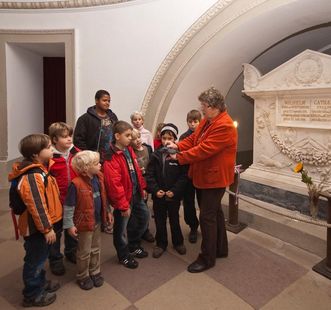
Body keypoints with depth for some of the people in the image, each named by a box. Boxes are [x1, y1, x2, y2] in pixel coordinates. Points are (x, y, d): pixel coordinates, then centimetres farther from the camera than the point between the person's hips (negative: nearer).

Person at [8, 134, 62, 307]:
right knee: (35, 260, 9)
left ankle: (40, 283, 45)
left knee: (40, 257, 25)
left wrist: (48, 225, 22)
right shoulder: (32, 177, -28)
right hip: (36, 227, -10)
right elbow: (37, 206, -27)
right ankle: (32, 295, 28)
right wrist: (47, 228, -20)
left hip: (41, 225, 10)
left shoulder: (38, 169, 5)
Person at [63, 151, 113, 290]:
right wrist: (69, 225, -16)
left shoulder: (99, 177, -5)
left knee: (95, 249, 22)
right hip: (84, 223, -6)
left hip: (98, 220, 6)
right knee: (84, 252, 13)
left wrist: (108, 211, 13)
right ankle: (82, 276, 34)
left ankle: (95, 272, 41)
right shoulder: (76, 184, -25)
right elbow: (68, 206, -19)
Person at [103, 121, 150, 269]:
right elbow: (114, 184, -24)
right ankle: (124, 256, 31)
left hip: (136, 194, 9)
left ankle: (134, 246, 42)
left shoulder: (129, 150, 4)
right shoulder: (111, 157, -23)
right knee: (121, 228, 9)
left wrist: (142, 188, 14)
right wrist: (123, 205, -21)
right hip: (123, 198, -9)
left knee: (144, 216, 22)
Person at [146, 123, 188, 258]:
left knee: (174, 219, 15)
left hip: (174, 195, -2)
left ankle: (178, 242, 35)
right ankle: (161, 243, 32)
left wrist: (174, 191, -17)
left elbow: (184, 176, -11)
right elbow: (149, 175, -2)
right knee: (160, 220, 14)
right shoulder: (156, 155, -1)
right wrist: (155, 190, -13)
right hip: (158, 195, 2)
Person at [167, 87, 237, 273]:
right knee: (215, 212, 20)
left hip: (214, 178, -10)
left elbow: (204, 150, -26)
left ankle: (207, 258, 13)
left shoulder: (224, 126, -22)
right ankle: (221, 249, 37)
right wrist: (178, 146, -6)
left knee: (207, 217, -2)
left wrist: (179, 157, -19)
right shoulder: (207, 121, 9)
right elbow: (193, 139, 11)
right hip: (204, 176, 10)